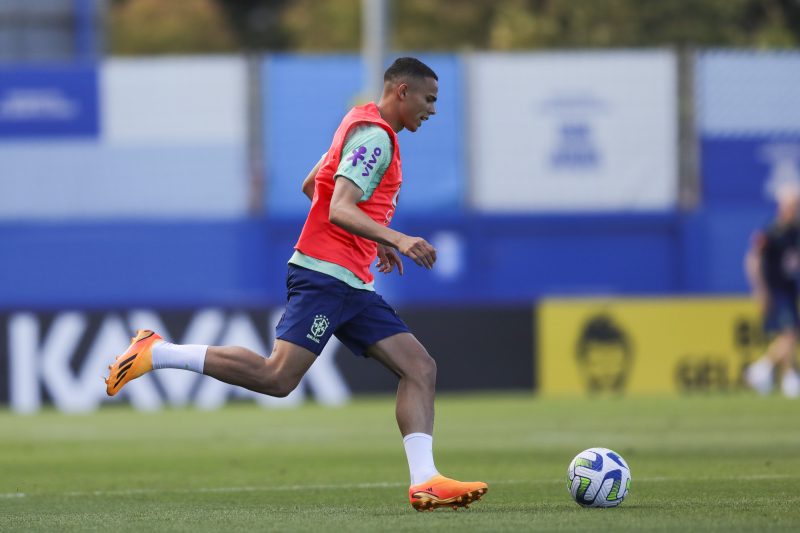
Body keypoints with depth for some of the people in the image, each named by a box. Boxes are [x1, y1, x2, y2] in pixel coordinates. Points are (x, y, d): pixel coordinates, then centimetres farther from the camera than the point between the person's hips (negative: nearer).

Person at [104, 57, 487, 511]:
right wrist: (396, 239, -32)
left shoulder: (364, 128, 20)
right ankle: (155, 353, -9)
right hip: (324, 274, -10)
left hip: (352, 285, 10)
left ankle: (425, 482, -7)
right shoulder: (374, 136, -10)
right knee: (278, 377, -19)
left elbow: (311, 186, 31)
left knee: (420, 368, 1)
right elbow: (339, 209, -22)